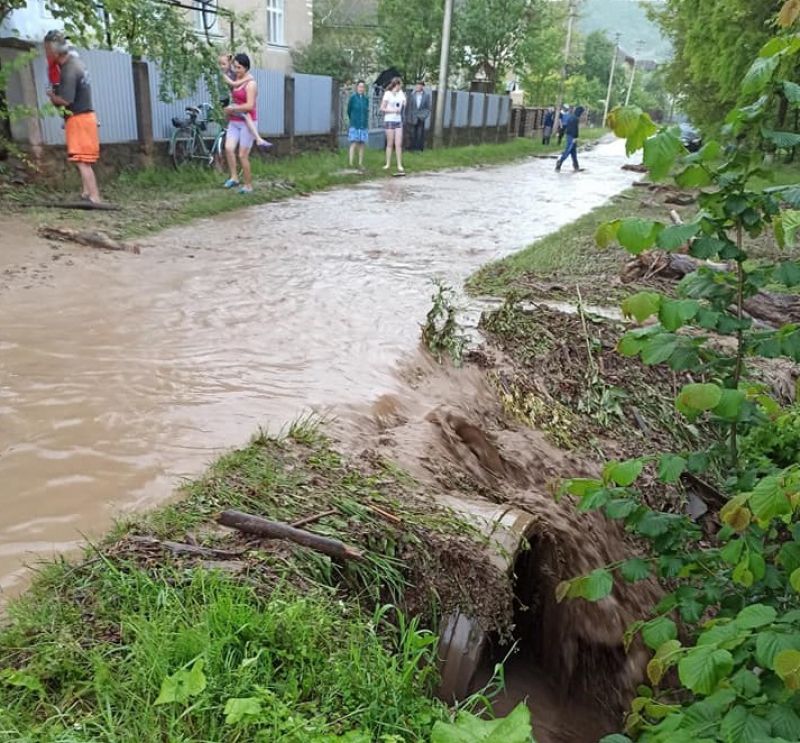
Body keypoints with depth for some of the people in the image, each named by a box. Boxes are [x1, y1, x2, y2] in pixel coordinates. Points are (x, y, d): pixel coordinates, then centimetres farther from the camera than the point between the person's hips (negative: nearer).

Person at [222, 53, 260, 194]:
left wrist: (231, 109, -13)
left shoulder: (250, 83, -12)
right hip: (234, 122, 6)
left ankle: (248, 185, 8)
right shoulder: (235, 80, 9)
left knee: (243, 155, -4)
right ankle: (234, 178, -8)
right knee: (228, 148, -15)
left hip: (247, 123, -6)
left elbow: (249, 106, -22)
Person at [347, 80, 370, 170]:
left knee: (362, 145, 4)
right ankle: (351, 164, -7)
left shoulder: (366, 99, 5)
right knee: (354, 144, -8)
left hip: (364, 125, 3)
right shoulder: (353, 97, -4)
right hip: (354, 125, -3)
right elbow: (349, 110, 6)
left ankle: (360, 164, 11)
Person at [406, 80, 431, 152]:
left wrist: (425, 115, -11)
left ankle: (419, 148, 8)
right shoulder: (413, 95, 3)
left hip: (421, 117, -1)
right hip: (414, 117, 1)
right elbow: (410, 107, 5)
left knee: (420, 133, 1)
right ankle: (413, 147, 12)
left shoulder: (427, 95, -1)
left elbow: (428, 107, 1)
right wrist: (409, 117, 0)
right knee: (413, 133, 4)